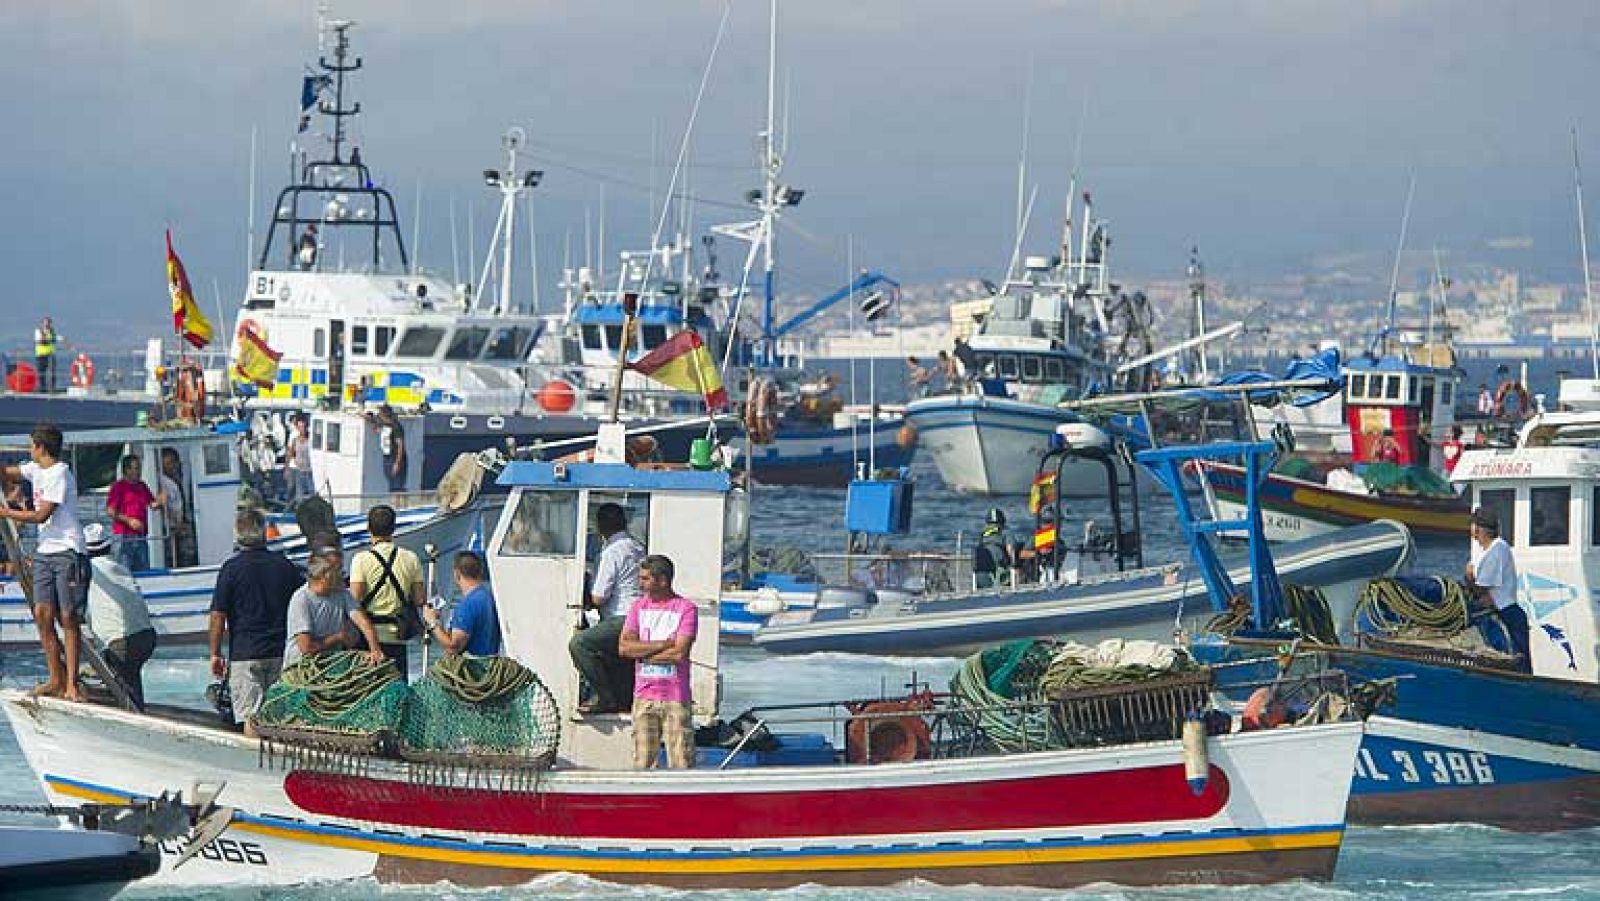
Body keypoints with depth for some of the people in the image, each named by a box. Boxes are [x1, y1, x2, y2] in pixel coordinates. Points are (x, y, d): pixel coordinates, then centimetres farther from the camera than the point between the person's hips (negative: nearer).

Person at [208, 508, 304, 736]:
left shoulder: (231, 568, -6)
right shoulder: (285, 565, 5)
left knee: (250, 718, -3)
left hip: (245, 653, -4)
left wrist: (215, 654, 0)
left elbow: (218, 615, -8)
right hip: (282, 653, 4)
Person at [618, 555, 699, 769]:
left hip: (676, 697, -4)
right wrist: (664, 644, -9)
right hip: (644, 697, 4)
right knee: (643, 763, 3)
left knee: (681, 762, -4)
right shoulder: (638, 606, 10)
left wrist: (642, 653, -4)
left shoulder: (686, 608, -3)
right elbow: (624, 647, -2)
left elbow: (679, 653, -13)